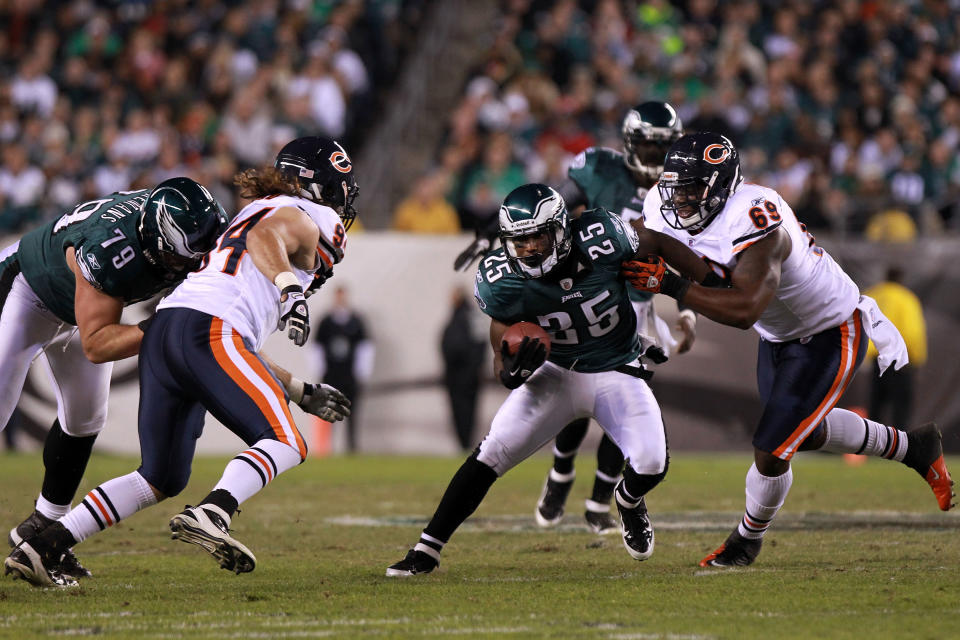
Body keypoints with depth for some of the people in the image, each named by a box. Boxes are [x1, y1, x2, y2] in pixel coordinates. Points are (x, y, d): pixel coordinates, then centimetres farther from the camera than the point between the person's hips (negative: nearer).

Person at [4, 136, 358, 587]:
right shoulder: (303, 219, 12)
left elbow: (242, 349, 36)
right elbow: (265, 236, -14)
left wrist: (303, 393, 39)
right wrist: (290, 289, -28)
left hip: (162, 331, 8)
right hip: (209, 330, -8)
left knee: (162, 479, 12)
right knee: (284, 444, -9)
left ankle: (40, 549, 5)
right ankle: (210, 516, -33)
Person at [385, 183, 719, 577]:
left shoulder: (599, 240, -26)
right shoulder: (503, 282, -21)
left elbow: (659, 244, -7)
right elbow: (502, 354, -9)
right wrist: (511, 371, -34)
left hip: (616, 372, 0)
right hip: (554, 372, 0)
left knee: (650, 465, -19)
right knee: (490, 455, -14)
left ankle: (628, 502, 21)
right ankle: (426, 551, -5)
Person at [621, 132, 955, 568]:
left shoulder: (754, 222, -39)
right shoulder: (667, 213, -14)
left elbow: (744, 310, -49)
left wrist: (670, 285, -47)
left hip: (830, 338, -9)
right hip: (779, 337, 9)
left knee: (772, 450, -8)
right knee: (806, 432, 27)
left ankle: (747, 540, 22)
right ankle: (911, 447, 49)